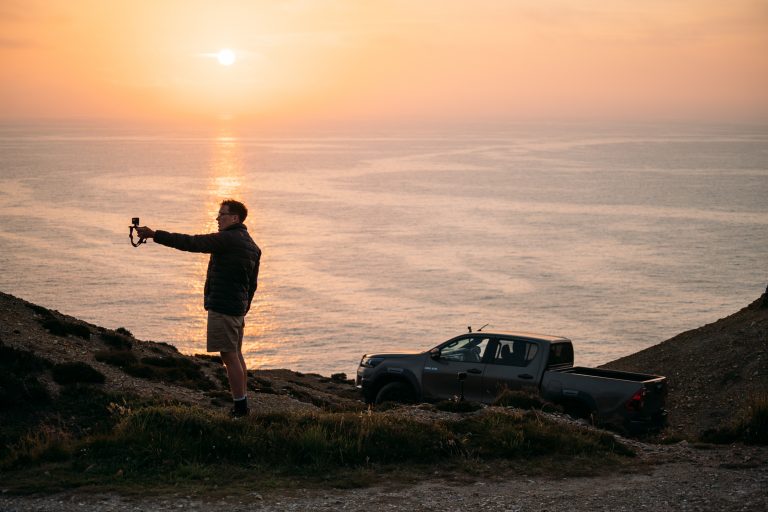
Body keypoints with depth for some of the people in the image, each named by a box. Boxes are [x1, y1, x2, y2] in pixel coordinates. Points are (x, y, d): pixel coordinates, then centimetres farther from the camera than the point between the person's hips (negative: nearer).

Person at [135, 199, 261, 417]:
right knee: (236, 355, 14)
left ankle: (240, 405, -6)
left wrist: (155, 235, -16)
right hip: (239, 308, 9)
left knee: (230, 357, -7)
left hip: (222, 307, -9)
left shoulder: (227, 239, -15)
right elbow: (252, 284, 19)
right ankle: (242, 406, 18)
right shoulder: (252, 246, 14)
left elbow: (190, 243, -19)